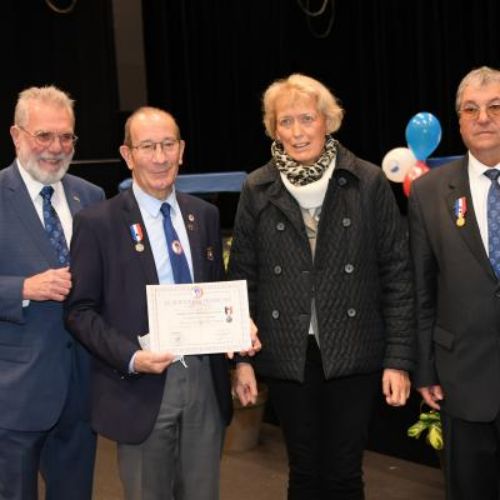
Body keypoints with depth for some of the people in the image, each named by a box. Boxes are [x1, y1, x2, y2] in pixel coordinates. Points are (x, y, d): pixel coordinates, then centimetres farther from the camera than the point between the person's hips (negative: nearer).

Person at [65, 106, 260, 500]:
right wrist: (131, 358, -18)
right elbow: (80, 311, -6)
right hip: (142, 386, -4)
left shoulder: (205, 215, 8)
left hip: (206, 379, 4)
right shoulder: (98, 223, -6)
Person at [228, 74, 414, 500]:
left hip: (353, 353, -1)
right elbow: (242, 275, 6)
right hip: (287, 355, 1)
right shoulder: (258, 190, 2)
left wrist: (399, 359, -5)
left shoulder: (368, 182, -2)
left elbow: (397, 274, -1)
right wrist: (241, 357, 2)